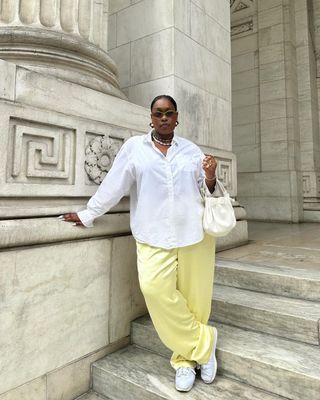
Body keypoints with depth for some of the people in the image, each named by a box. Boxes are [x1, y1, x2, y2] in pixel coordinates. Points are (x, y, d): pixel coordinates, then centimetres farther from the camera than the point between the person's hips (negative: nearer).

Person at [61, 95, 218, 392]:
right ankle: (203, 341, 1)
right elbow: (114, 185, 8)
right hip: (154, 237, -2)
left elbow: (206, 193, 15)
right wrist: (88, 214, 11)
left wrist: (210, 177, -6)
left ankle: (186, 358, 24)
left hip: (195, 234, 2)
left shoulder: (192, 150, 11)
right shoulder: (134, 147, 6)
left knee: (193, 296, 2)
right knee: (155, 290, -20)